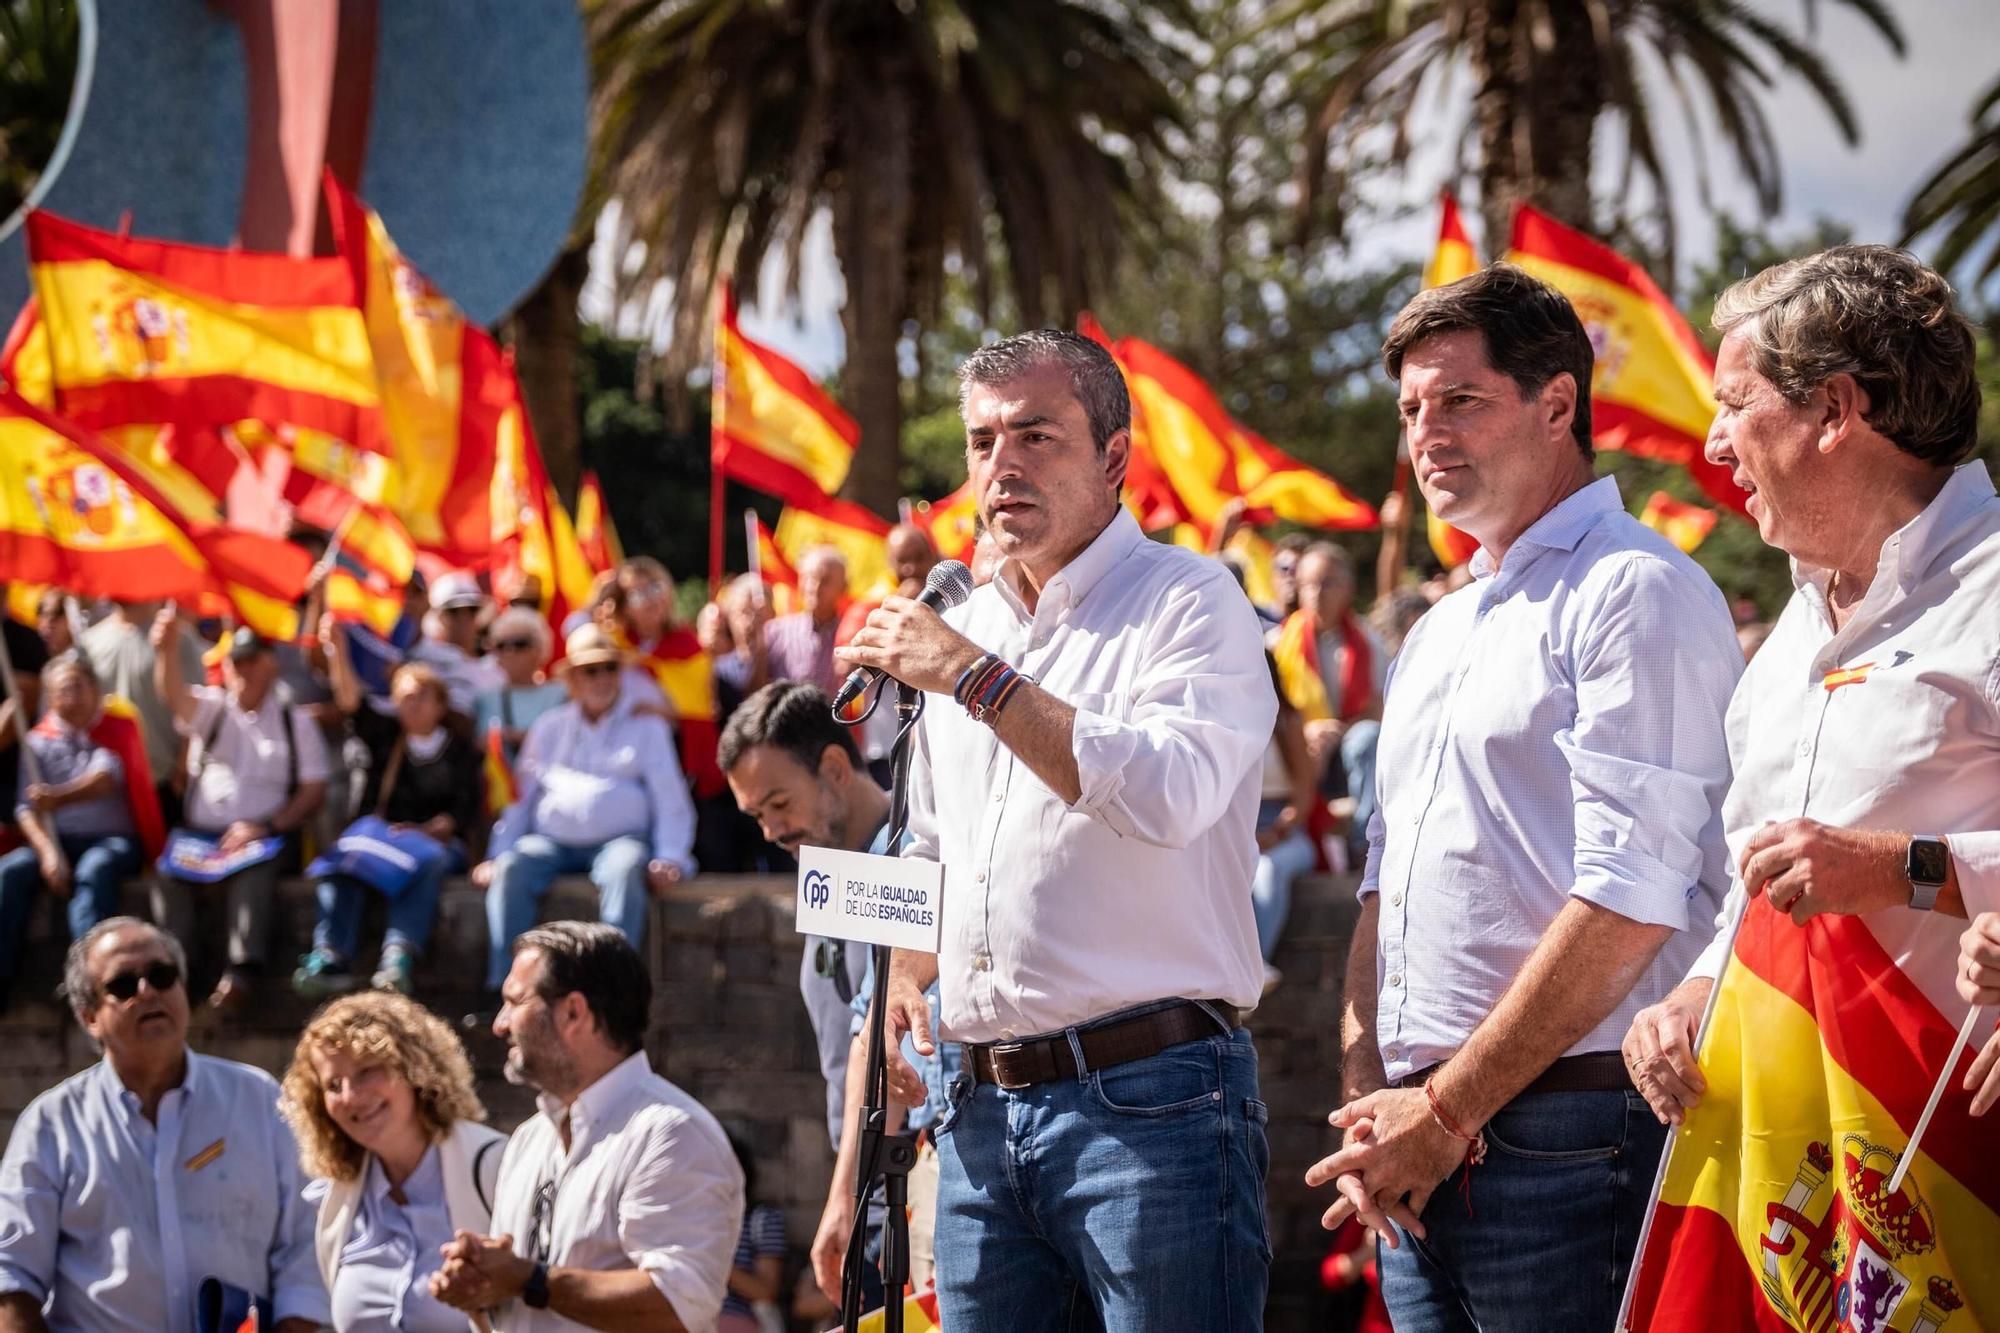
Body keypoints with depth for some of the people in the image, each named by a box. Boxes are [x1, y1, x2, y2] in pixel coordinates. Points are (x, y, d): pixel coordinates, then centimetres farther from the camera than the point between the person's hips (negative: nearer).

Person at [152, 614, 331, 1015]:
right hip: (202, 834, 2)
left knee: (253, 869, -36)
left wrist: (265, 827, -11)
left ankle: (241, 974, -48)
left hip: (266, 837, -2)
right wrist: (165, 649, -31)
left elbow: (314, 791, 6)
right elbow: (173, 694, -7)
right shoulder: (210, 709, 17)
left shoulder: (296, 724, 15)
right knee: (170, 872, -30)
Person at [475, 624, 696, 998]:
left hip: (619, 838, -2)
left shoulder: (645, 726, 15)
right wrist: (499, 853, 3)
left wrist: (669, 858, -8)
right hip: (552, 840, 2)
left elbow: (671, 799, 7)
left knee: (624, 869, -38)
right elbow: (521, 795, 17)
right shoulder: (549, 727, 22)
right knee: (510, 871, -30)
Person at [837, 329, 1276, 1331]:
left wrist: (975, 675, -16)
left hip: (1149, 1101, -7)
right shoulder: (961, 627, 19)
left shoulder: (1188, 600, -4)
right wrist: (906, 972, 11)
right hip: (984, 1108, 7)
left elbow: (1167, 796, -22)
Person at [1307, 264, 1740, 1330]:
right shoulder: (1438, 635, 21)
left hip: (1569, 1141, -8)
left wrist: (1446, 1114, -14)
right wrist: (1368, 1095, 4)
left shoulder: (1637, 593, -7)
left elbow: (1630, 902, -16)